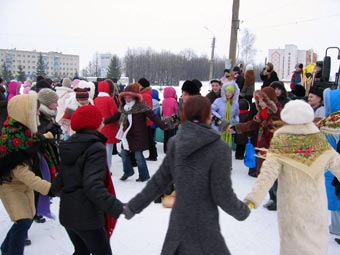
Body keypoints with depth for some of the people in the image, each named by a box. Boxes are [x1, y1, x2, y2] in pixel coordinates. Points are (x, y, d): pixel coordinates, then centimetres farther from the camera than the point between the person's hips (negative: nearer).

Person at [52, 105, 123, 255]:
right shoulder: (96, 148, -16)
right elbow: (93, 186, -28)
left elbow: (58, 184, 13)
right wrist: (118, 208, -31)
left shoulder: (70, 145, 8)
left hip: (67, 213, 8)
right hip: (87, 217, -8)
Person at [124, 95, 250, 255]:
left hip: (178, 221, 5)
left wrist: (133, 206, 13)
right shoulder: (219, 148, -18)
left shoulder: (175, 143, -3)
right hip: (204, 227, -5)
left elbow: (159, 181, 2)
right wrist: (242, 211, 5)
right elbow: (223, 195, -14)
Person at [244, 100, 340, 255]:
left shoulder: (281, 143, -14)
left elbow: (268, 173, -22)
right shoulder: (320, 140, -5)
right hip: (317, 204, 3)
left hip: (292, 206, -3)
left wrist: (252, 199, -25)